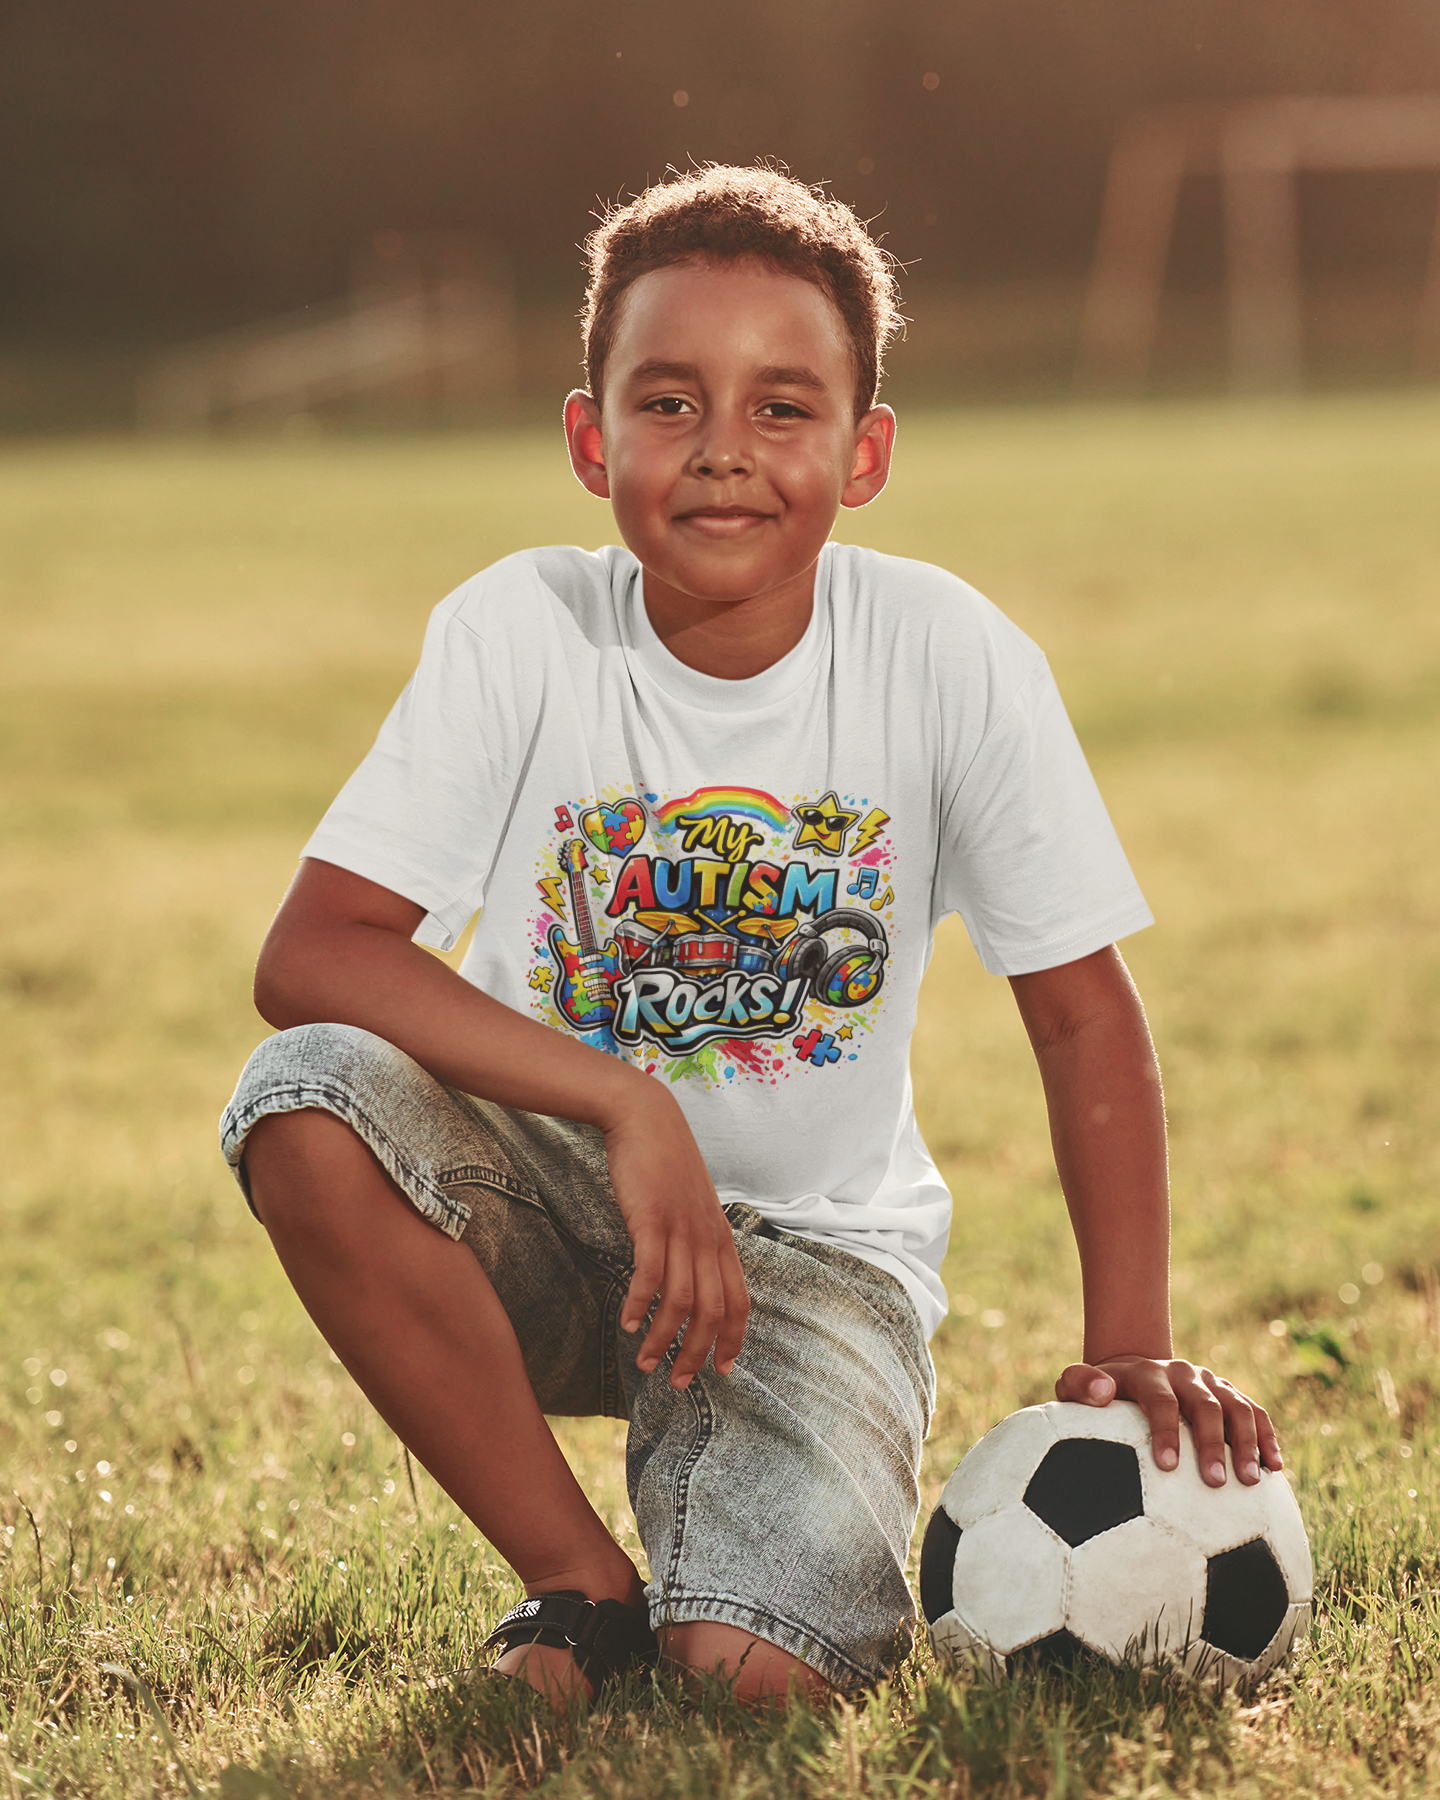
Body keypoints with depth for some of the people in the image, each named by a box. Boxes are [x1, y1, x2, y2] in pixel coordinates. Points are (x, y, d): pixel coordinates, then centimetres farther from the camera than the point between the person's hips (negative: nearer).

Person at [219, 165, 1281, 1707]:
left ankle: (809, 1541, 14)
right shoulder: (516, 632, -14)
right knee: (309, 1106, -32)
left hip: (813, 1244, -1)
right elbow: (310, 955, -23)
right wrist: (626, 1106, -33)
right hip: (549, 1190, 1)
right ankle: (585, 1587, -13)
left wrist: (1132, 1346, -13)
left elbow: (1082, 1011, -6)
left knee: (758, 1673, -26)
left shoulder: (948, 656, -13)